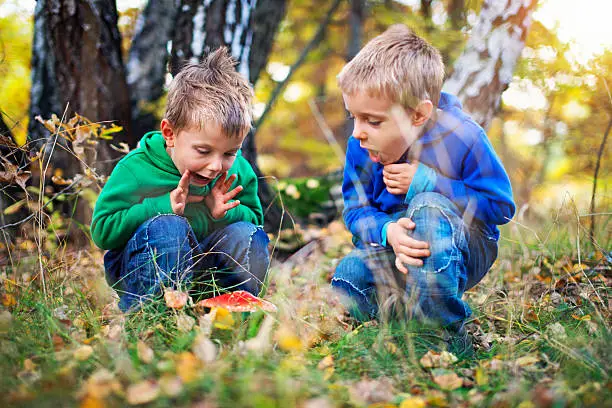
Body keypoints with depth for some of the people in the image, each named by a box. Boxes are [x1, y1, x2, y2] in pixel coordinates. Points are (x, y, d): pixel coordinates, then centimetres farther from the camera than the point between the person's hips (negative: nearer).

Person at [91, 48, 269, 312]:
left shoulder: (239, 172, -7)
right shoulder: (136, 169, -19)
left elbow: (255, 219, 6)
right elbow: (102, 231, -18)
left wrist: (224, 213, -18)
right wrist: (164, 206, -28)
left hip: (203, 269, 4)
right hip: (139, 271, -4)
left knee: (249, 235, -19)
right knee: (167, 226, -33)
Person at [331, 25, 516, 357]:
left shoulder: (461, 137, -22)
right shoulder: (362, 146, -11)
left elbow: (500, 205, -18)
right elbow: (356, 210, -6)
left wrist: (427, 183, -27)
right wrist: (388, 232, -31)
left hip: (461, 251, -3)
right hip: (395, 247, 4)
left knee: (428, 207, -37)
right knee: (345, 285, -25)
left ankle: (450, 338, -27)